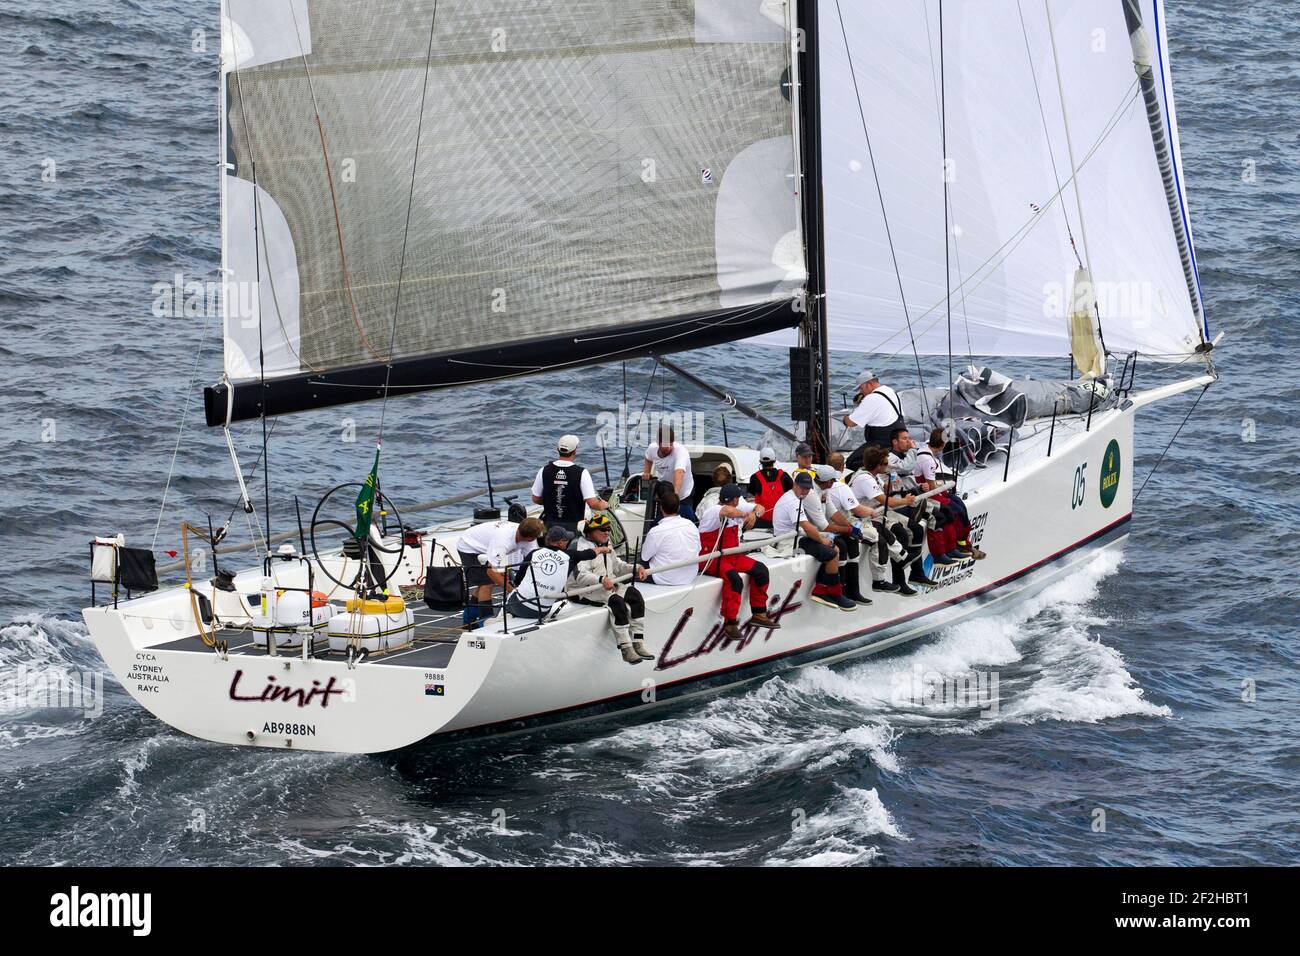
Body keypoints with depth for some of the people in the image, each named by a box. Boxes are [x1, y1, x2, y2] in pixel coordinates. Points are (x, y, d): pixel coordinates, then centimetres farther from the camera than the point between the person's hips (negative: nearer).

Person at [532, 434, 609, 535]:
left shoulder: (544, 471, -3)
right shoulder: (581, 473, -13)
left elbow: (536, 499, 6)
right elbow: (593, 503, -16)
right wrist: (604, 505, 6)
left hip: (551, 525, 3)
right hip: (573, 526, -3)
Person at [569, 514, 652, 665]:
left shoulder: (606, 545, 21)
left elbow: (618, 566, 22)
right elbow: (580, 575, -24)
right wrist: (601, 580, -39)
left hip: (609, 584, 9)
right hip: (585, 591, -9)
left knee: (634, 594, -15)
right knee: (617, 601, -32)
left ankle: (638, 644, -19)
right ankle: (626, 649, -34)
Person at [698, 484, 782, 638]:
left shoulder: (738, 507, 4)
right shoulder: (713, 511, -21)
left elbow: (759, 507, 12)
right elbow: (727, 511, -43)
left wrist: (754, 514, -14)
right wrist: (745, 515, -24)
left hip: (731, 555, 9)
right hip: (712, 558, -9)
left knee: (760, 570, -2)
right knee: (734, 579, -32)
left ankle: (759, 614, 10)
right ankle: (730, 624, -25)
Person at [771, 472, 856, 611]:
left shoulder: (796, 499, 15)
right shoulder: (792, 501, -20)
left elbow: (807, 526, 19)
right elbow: (806, 527, -26)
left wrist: (820, 536, 3)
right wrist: (821, 540, -11)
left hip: (797, 538, 11)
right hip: (791, 542, -11)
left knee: (835, 549, 11)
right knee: (832, 555, -17)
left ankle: (819, 590, 7)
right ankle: (835, 596, -5)